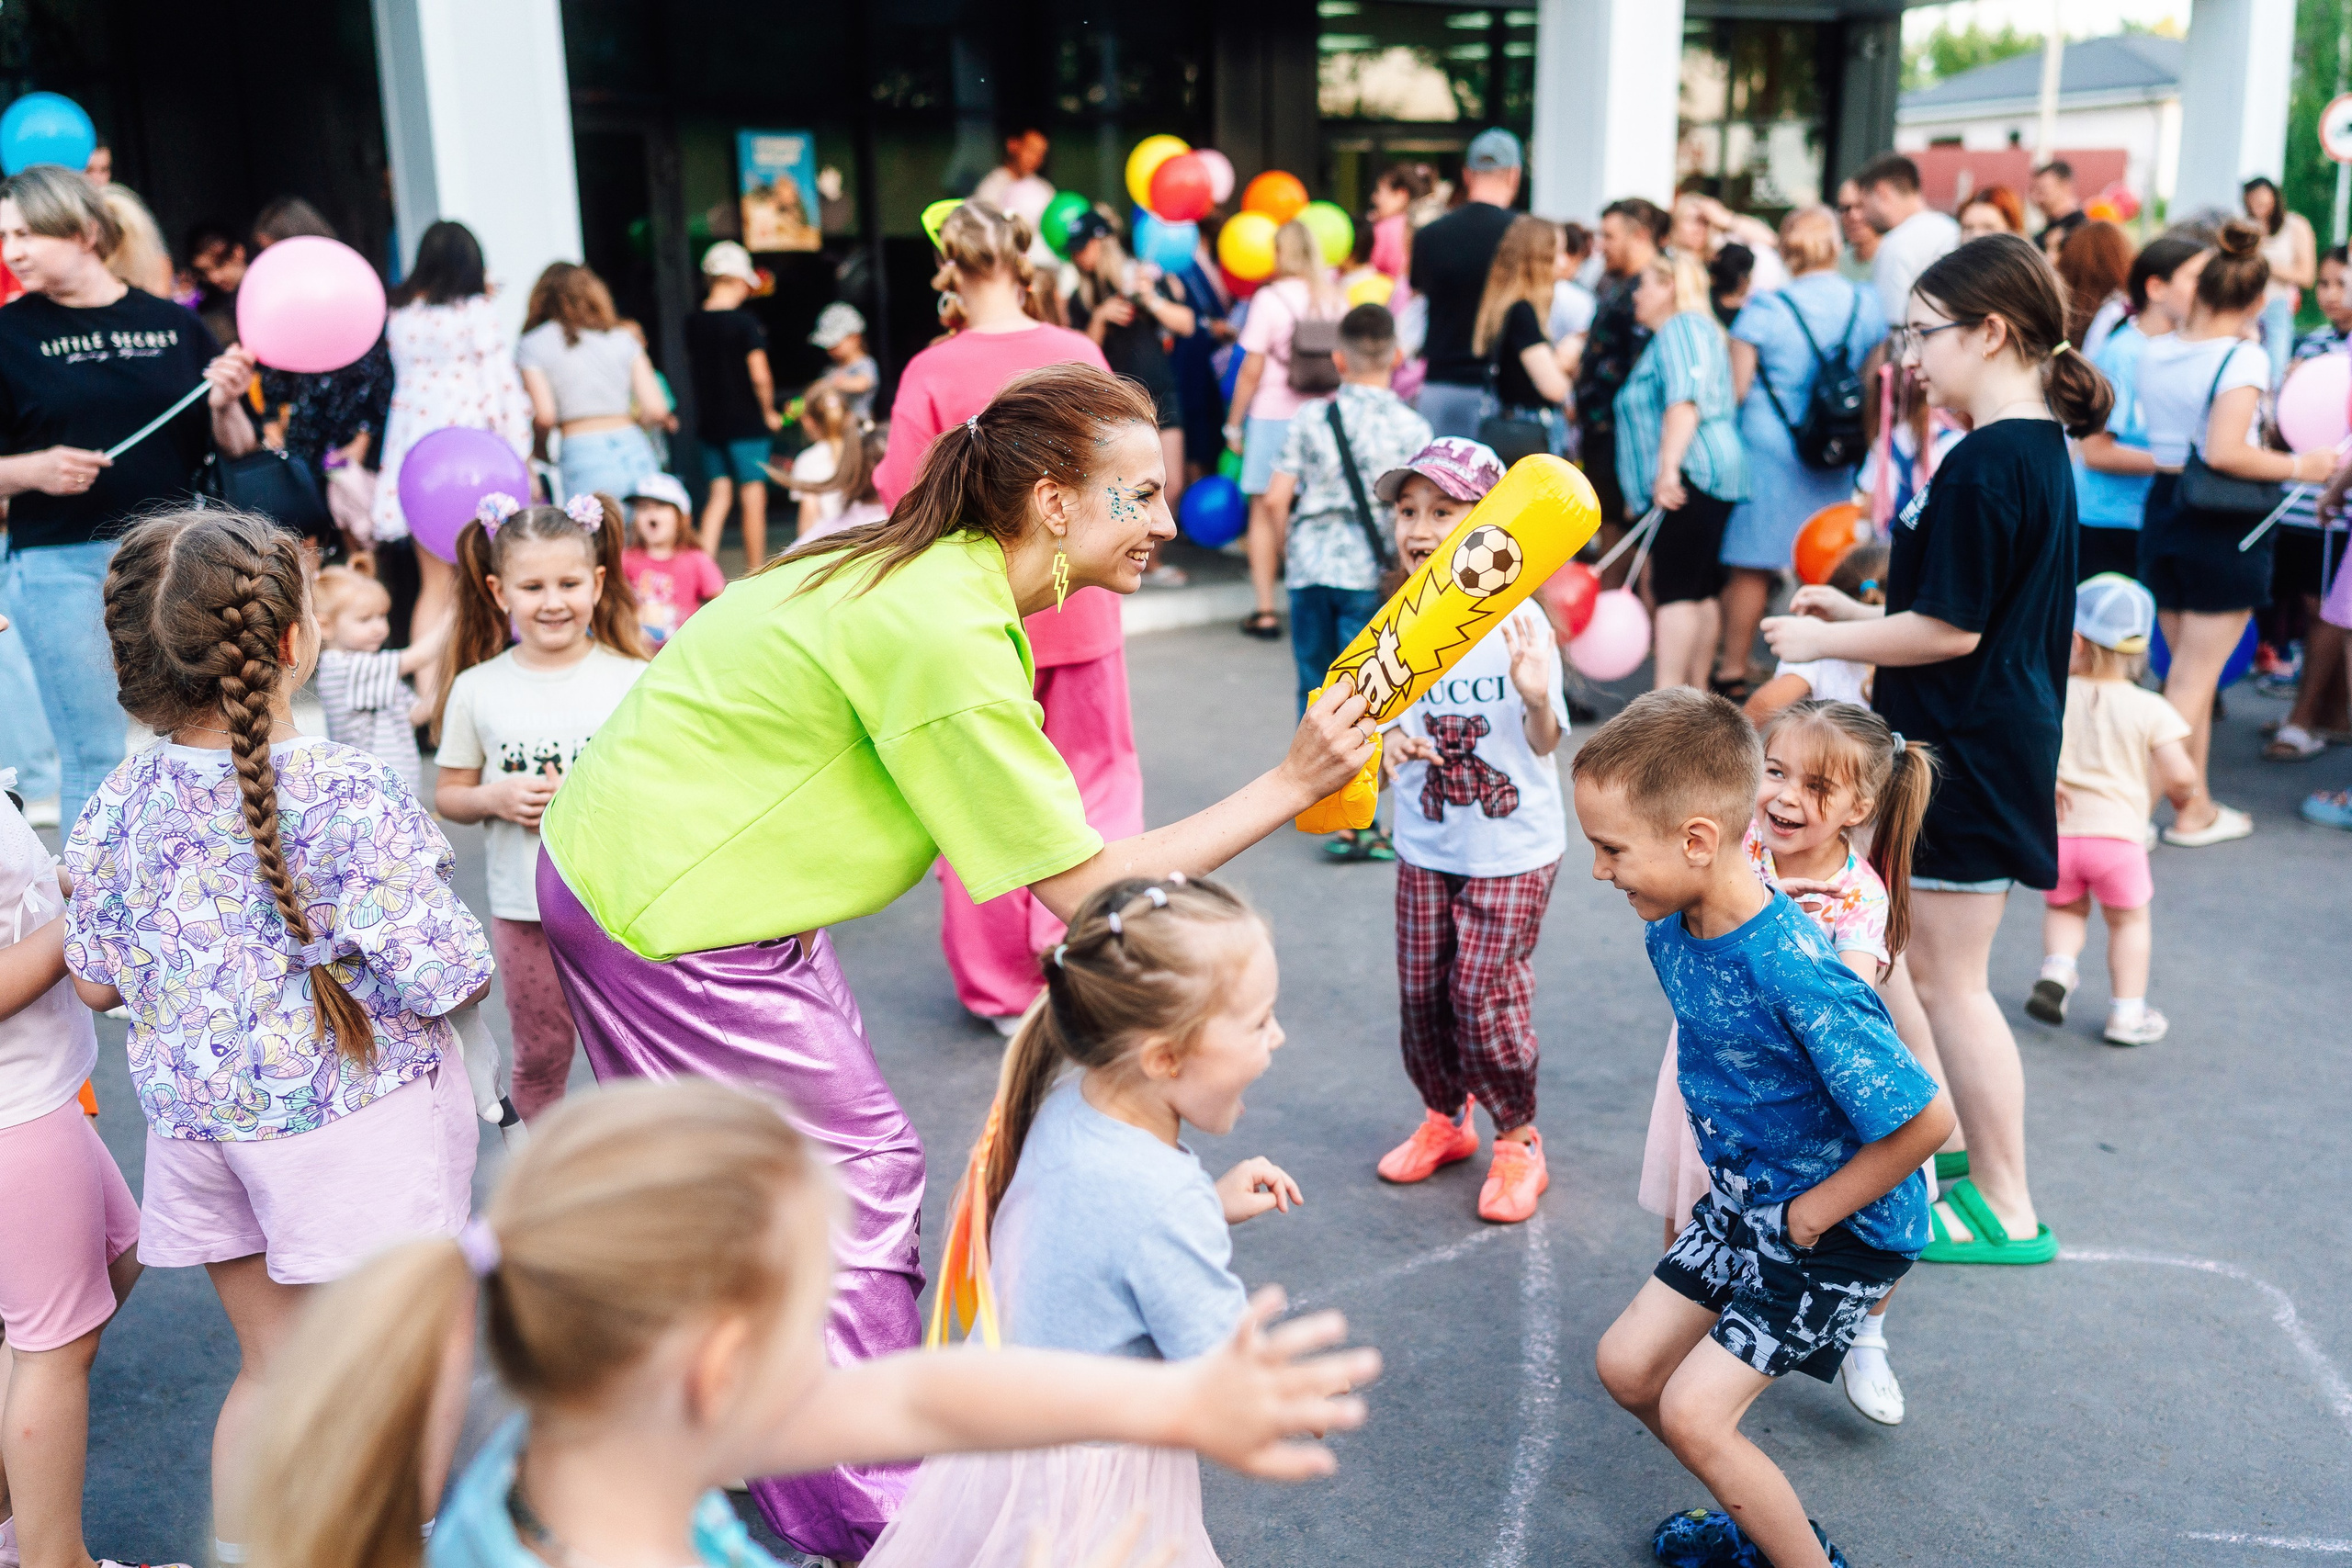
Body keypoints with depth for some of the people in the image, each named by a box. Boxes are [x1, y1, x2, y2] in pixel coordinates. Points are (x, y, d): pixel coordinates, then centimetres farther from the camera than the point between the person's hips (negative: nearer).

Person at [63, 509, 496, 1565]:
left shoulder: (128, 797, -4)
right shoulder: (353, 795, -22)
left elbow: (96, 980, 5)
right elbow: (440, 985, -22)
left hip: (197, 1116, 6)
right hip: (350, 1121, -6)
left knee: (272, 1366, 23)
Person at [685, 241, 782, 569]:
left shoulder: (693, 323, 4)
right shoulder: (745, 322, -13)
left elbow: (691, 365, 14)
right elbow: (760, 375, -16)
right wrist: (769, 412, -3)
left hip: (708, 421, 5)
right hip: (747, 422, -5)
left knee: (719, 493, 13)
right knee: (753, 498, 4)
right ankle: (756, 575, 11)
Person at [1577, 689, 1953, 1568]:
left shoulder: (1796, 978, -35)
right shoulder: (1670, 928, -10)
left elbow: (1927, 1118, -29)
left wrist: (1815, 1214, -18)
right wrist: (1725, 1167, 9)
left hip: (1839, 1227, -8)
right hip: (1743, 1198, 8)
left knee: (1693, 1411, -10)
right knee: (1627, 1366, 11)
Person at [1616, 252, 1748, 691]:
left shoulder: (1683, 327, -4)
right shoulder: (1667, 336, 28)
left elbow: (1684, 401, -20)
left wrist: (1667, 469, -29)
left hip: (1690, 474, -11)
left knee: (1676, 591, -16)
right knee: (1699, 592, 10)